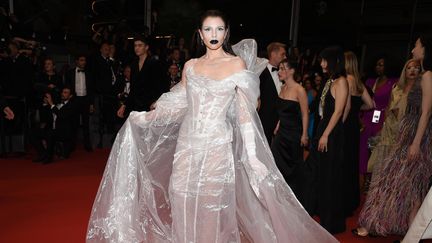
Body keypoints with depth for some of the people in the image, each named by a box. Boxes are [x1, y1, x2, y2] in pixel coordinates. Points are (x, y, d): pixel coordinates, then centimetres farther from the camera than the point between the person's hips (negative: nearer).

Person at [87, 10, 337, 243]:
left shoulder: (237, 63, 0)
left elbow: (245, 112, -4)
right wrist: (144, 117, 13)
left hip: (217, 145, -3)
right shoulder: (191, 66, 10)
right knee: (184, 205, 9)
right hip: (188, 144, 4)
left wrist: (253, 155, -11)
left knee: (213, 207, 5)